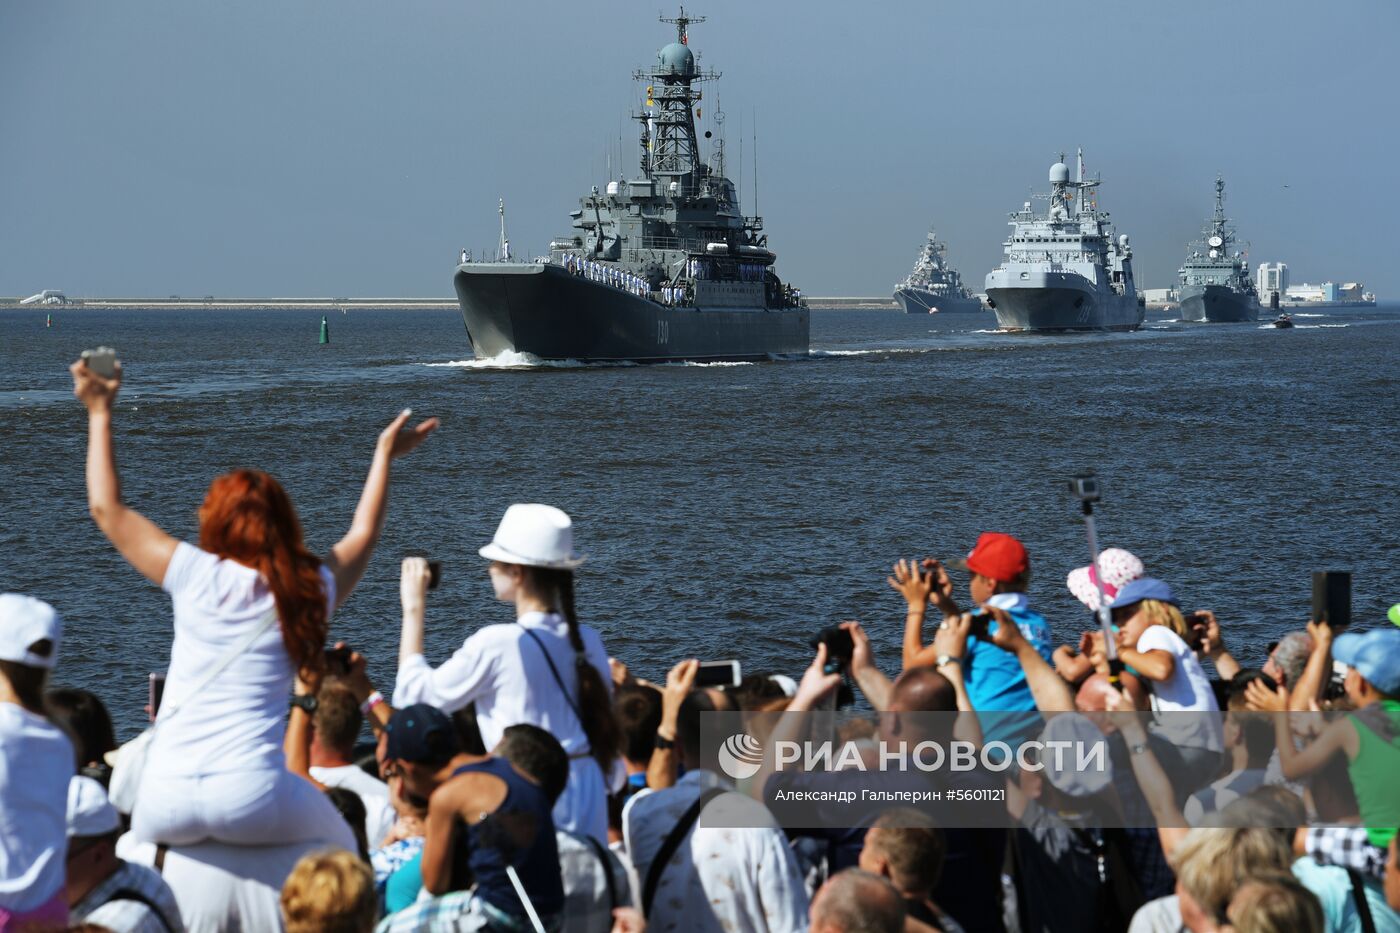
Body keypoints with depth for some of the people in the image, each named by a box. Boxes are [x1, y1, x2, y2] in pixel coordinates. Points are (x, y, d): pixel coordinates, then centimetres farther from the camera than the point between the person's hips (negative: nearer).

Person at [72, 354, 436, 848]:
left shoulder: (196, 577, 2)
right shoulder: (310, 590, 6)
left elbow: (107, 508, 13)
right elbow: (363, 534, 27)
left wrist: (100, 413, 21)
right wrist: (386, 454, 41)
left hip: (165, 800, 0)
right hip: (251, 796, 0)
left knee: (135, 851, 32)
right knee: (340, 847, 26)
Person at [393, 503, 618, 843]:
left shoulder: (496, 644, -14)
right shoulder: (588, 641, 5)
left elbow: (413, 695, -5)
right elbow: (603, 724, 12)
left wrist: (413, 608, 3)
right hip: (588, 793, 6)